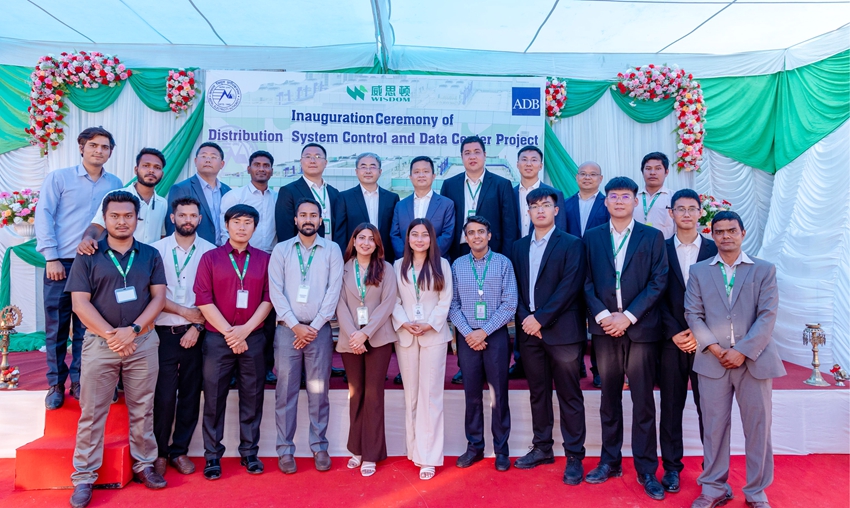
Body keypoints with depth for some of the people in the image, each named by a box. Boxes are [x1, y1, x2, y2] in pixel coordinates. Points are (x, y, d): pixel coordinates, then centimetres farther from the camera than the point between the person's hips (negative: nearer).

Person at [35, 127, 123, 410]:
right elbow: (44, 216, -2)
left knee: (86, 328, 6)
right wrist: (51, 257, -8)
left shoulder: (115, 184, 8)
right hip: (61, 263, -1)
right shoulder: (59, 178, 2)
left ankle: (79, 382, 19)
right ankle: (56, 385, 18)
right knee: (56, 327, 5)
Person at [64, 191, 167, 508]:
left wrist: (132, 330, -11)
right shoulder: (88, 256, 4)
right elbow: (80, 302, -3)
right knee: (92, 413, 4)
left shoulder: (150, 255, 8)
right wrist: (110, 334, -12)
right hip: (99, 343, -1)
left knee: (142, 410, 9)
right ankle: (84, 478, 14)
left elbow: (158, 297, 2)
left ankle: (144, 465, 22)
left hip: (143, 342, 1)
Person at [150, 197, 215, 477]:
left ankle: (180, 450, 22)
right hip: (165, 333, -1)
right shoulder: (157, 249, 2)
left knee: (190, 394, 7)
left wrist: (198, 326, -7)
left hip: (196, 334, 1)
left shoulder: (210, 251, 2)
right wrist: (183, 311, -7)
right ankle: (160, 451, 18)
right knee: (164, 395, 0)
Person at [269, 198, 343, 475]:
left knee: (319, 391, 4)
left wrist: (314, 326, -8)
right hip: (287, 328, 0)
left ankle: (319, 447, 15)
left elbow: (333, 290, -1)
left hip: (319, 329, 0)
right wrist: (295, 325, -9)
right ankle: (285, 449, 12)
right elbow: (276, 291, 0)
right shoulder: (281, 250, 7)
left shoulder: (332, 250, 6)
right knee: (286, 390, 3)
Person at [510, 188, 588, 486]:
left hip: (561, 330, -5)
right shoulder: (519, 247, 14)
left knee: (569, 396, 1)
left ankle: (574, 456, 11)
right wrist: (525, 318, -5)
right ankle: (542, 448, 26)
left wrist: (541, 318, -14)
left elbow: (570, 286, -11)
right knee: (538, 392, 13)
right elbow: (516, 288, 10)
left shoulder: (571, 244, -2)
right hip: (529, 330, 5)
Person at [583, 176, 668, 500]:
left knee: (643, 401, 2)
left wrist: (628, 316, -11)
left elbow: (658, 282, -2)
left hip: (641, 328, -1)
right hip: (604, 327, 2)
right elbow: (586, 282, 5)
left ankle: (646, 470, 13)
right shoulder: (592, 237, 9)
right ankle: (610, 461, 22)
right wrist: (603, 315, -9)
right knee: (609, 398, 10)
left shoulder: (652, 237, 5)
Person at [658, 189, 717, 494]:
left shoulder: (714, 250, 5)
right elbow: (658, 297, 1)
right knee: (671, 406, 6)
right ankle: (671, 467, 16)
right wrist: (674, 333, -8)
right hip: (672, 340, 0)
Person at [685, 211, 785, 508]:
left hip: (754, 360, 0)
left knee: (758, 427, 7)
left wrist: (742, 351, -13)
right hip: (713, 361, 1)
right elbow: (693, 315, 2)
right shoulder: (699, 272, 8)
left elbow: (767, 316, -4)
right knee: (714, 427, 6)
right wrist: (715, 348, -10)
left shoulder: (764, 270, 5)